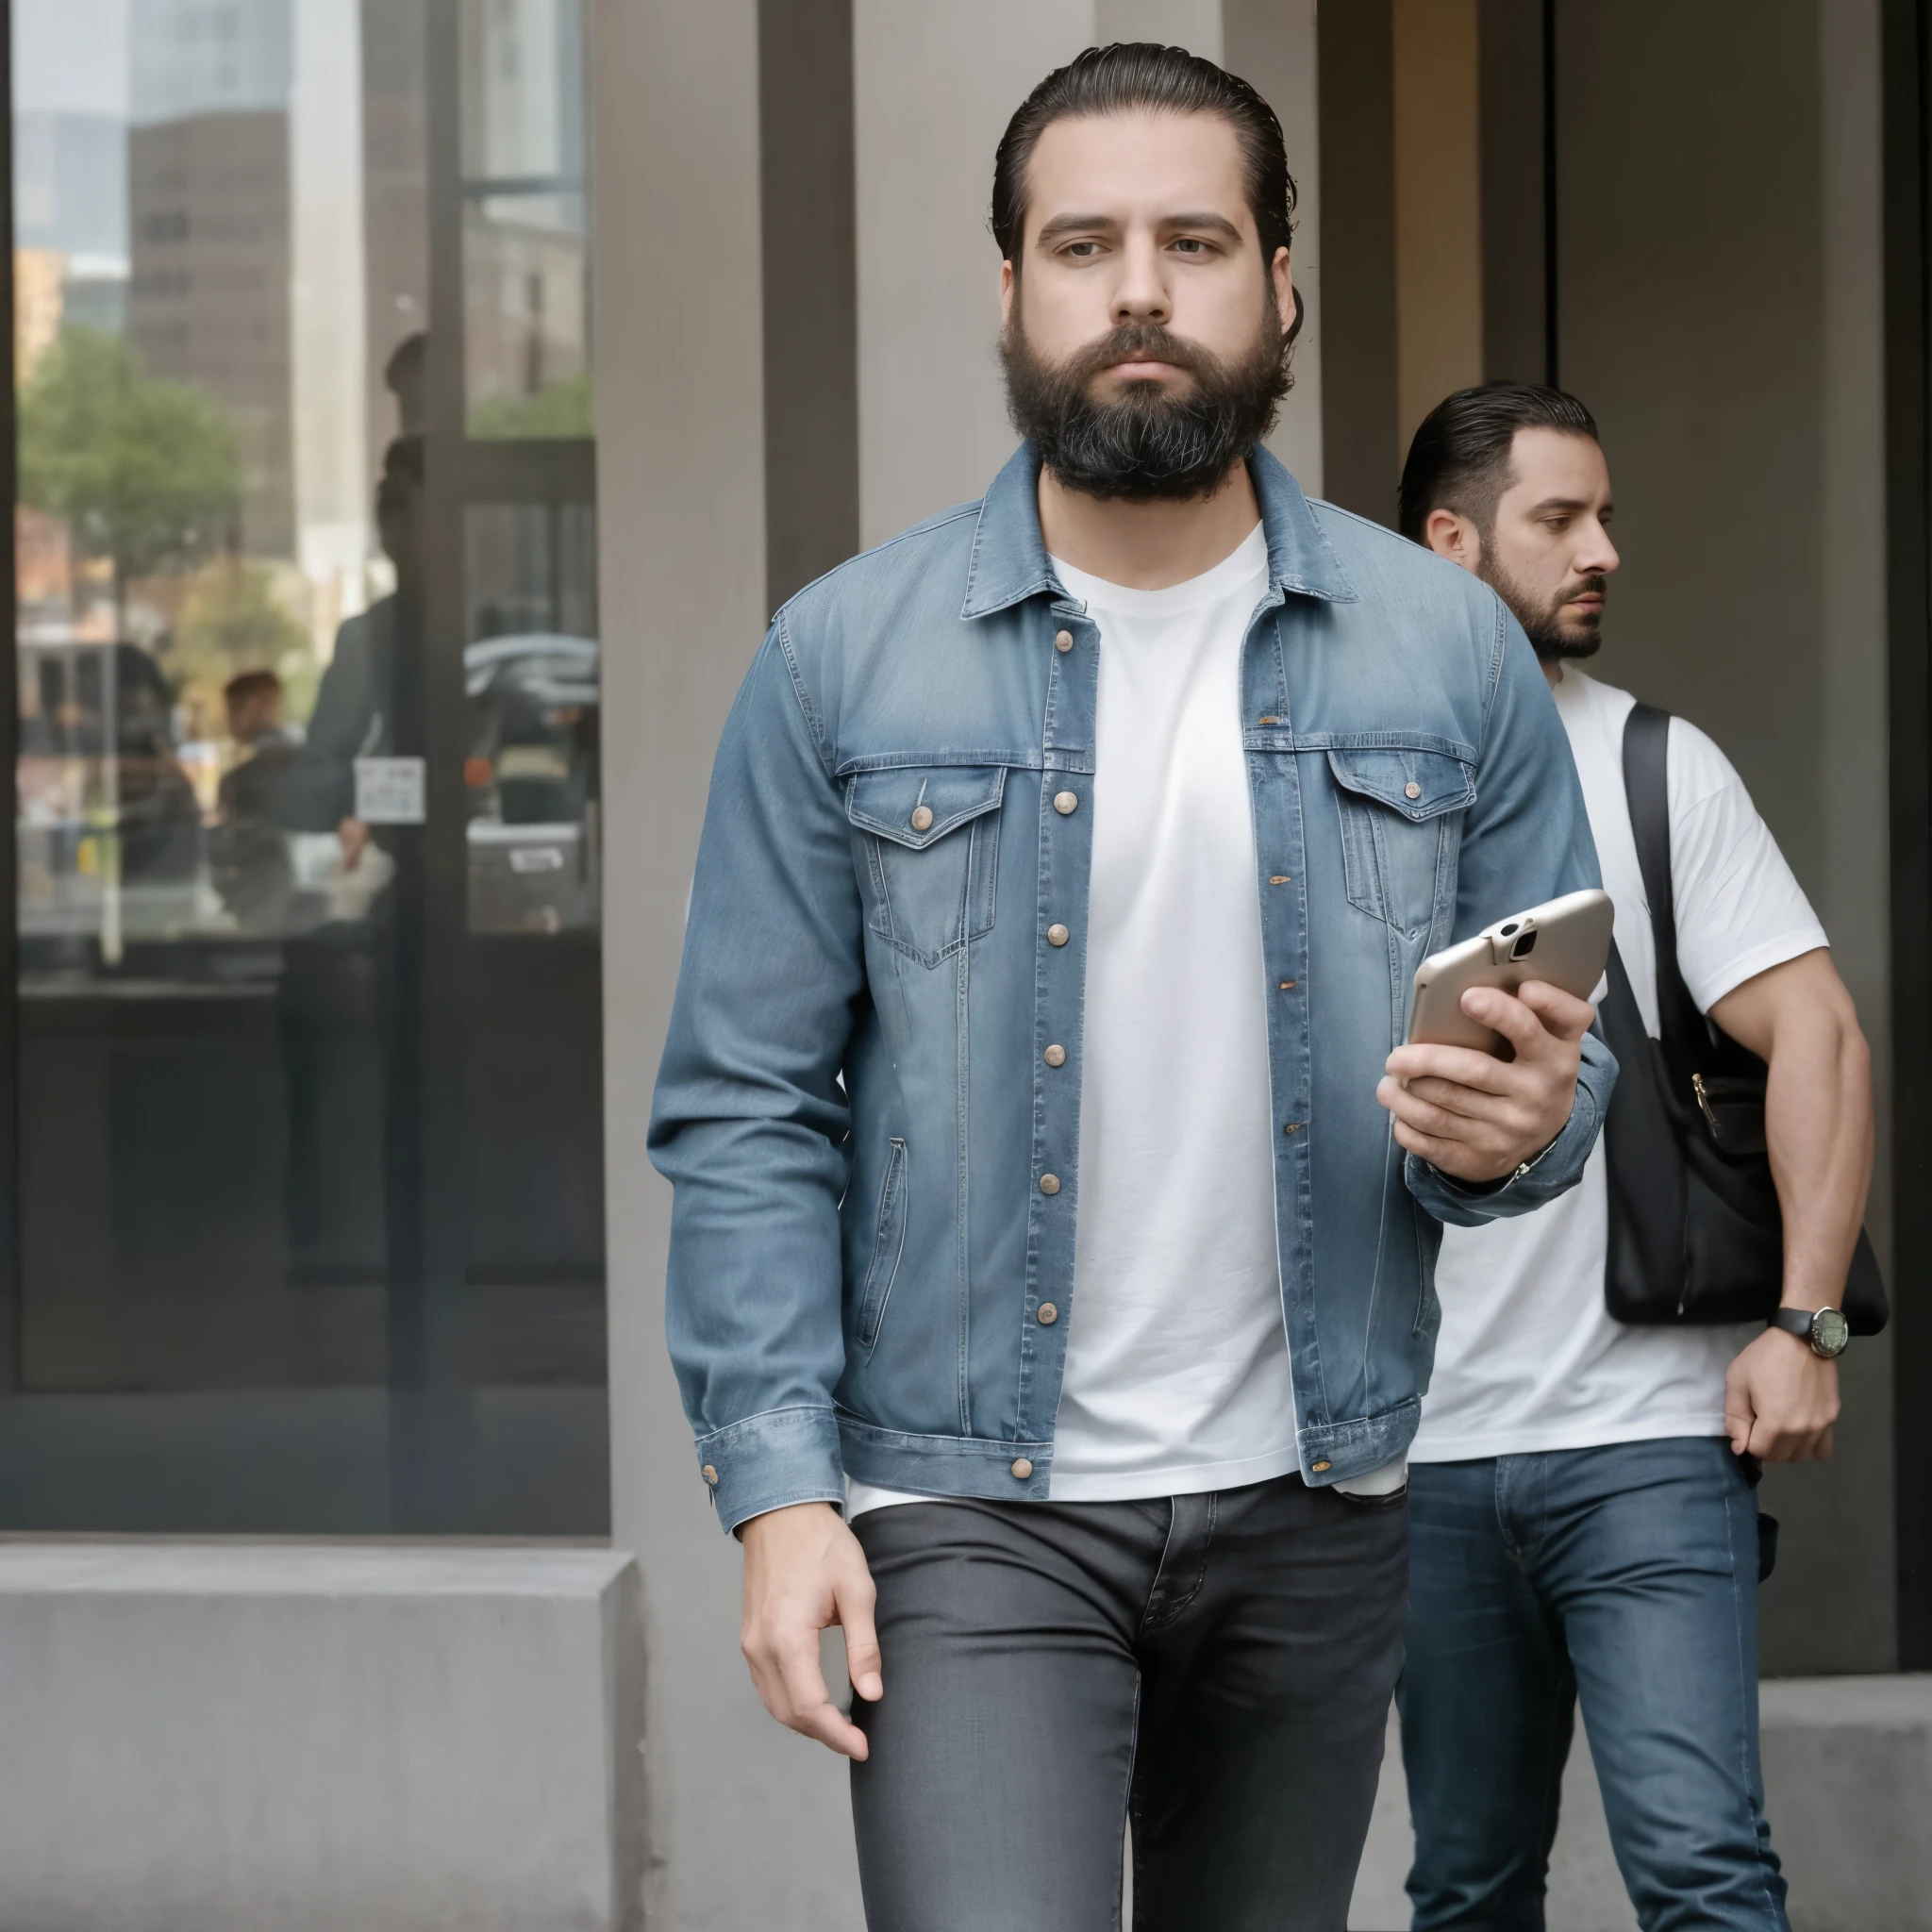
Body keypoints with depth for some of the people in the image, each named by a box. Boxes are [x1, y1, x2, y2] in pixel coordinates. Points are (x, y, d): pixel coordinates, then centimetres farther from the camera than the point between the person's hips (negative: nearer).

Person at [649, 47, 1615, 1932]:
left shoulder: (1448, 647, 4)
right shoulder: (844, 657, -1)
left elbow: (1569, 1048, 8)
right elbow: (743, 1108, -2)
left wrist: (1514, 1129, -16)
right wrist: (776, 1488, -11)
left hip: (1312, 1503, 3)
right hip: (968, 1505, -2)